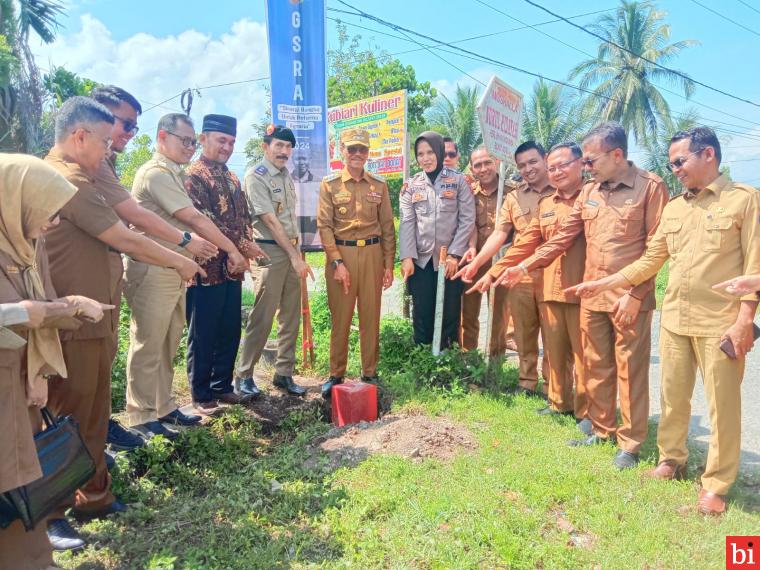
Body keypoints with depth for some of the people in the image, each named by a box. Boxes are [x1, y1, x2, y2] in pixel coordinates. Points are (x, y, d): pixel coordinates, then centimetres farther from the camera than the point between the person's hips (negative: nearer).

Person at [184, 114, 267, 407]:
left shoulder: (232, 178, 17)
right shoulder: (193, 175, -8)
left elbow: (244, 218, 15)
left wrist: (243, 252, -2)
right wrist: (243, 246, -15)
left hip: (233, 268, 7)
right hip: (207, 268, -7)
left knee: (230, 331, 13)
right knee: (203, 334, 4)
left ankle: (222, 386, 27)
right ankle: (202, 394, 17)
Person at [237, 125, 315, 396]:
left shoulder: (287, 175, 14)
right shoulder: (256, 176, -8)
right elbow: (270, 221, -14)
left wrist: (297, 253, 10)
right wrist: (295, 256, -14)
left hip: (291, 250, 7)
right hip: (269, 252, -7)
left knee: (291, 316, 9)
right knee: (262, 317, -4)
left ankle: (284, 373, 20)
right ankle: (244, 375, 11)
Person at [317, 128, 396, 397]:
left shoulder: (379, 184, 8)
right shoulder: (330, 183, 2)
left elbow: (387, 227, 9)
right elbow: (324, 225, -3)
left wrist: (389, 264, 5)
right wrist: (337, 262, -12)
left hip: (372, 254, 2)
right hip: (341, 253, -2)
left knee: (371, 316, 7)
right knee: (340, 317, 3)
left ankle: (370, 373, 20)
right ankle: (336, 374, 17)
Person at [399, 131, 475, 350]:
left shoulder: (458, 181, 2)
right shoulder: (411, 185, 8)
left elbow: (467, 220, -2)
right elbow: (407, 223, 1)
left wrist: (454, 255, -10)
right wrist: (407, 257, -10)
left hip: (451, 259, -1)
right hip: (421, 260, 2)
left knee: (450, 314, 5)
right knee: (422, 314, 6)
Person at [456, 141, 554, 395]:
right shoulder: (513, 198, 10)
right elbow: (499, 233, 4)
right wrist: (476, 263, -7)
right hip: (520, 276, 3)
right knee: (524, 333, 12)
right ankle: (527, 383, 26)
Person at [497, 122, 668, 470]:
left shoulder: (650, 187, -6)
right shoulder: (589, 192, 12)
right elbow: (563, 237, 12)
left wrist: (633, 293, -15)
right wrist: (525, 266, 7)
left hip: (630, 298, -6)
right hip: (591, 295, 6)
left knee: (630, 370, 3)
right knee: (595, 366, 13)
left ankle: (630, 443, 18)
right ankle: (603, 430, 29)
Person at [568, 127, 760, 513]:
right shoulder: (673, 208, 12)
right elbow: (650, 261, 14)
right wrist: (604, 283, 8)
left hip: (720, 322, -5)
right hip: (674, 319, 5)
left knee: (722, 405, 4)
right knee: (673, 397, 15)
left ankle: (716, 484, 19)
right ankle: (671, 461, 32)